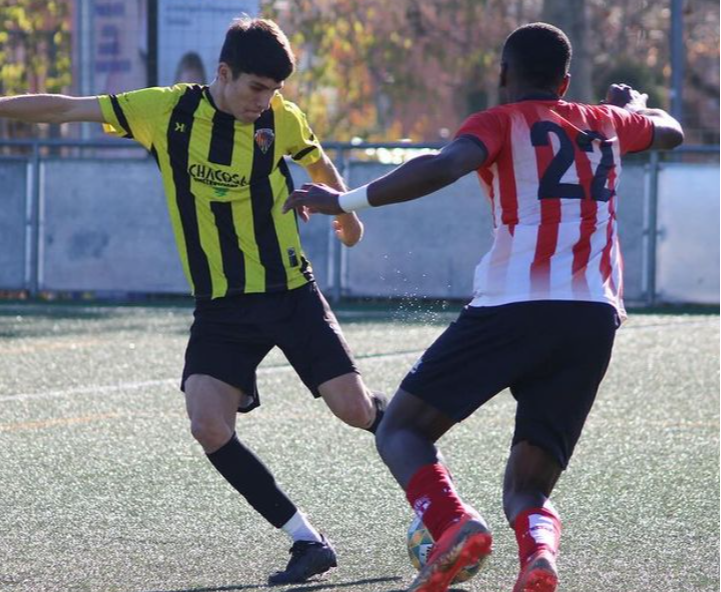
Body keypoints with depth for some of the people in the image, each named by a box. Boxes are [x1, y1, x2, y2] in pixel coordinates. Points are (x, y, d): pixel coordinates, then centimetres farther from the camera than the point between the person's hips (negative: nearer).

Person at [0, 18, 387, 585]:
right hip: (220, 306, 1)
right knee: (209, 426, -17)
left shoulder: (282, 120, -5)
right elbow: (66, 109, -1)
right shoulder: (168, 111, -6)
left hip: (291, 294, -1)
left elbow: (320, 164, 18)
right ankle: (308, 542, -8)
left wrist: (346, 212, 30)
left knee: (357, 408, -8)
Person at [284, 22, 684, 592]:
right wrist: (634, 105, 66)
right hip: (597, 319, 5)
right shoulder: (605, 123, 24)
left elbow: (443, 166, -13)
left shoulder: (502, 122, 8)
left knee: (401, 430, 9)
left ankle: (455, 524, -22)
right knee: (528, 488, 12)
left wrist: (346, 202, -6)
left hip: (516, 305, -5)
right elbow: (671, 131, 45)